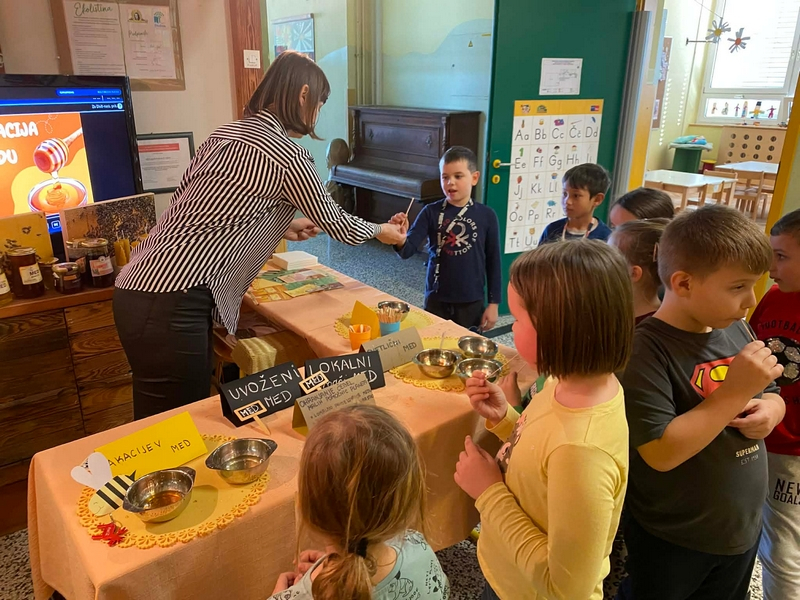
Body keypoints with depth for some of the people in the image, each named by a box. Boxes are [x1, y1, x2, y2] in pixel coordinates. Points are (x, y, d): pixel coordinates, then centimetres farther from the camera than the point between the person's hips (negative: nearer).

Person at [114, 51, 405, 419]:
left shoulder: (227, 133, 15)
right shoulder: (286, 157, -9)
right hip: (169, 306, -9)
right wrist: (381, 230, 23)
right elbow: (338, 226, 4)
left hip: (141, 287, 9)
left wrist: (281, 227, 29)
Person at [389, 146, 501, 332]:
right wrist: (400, 239, -34)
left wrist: (494, 303, 0)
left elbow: (493, 262, 0)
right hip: (436, 300, 0)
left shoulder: (486, 216, -5)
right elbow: (407, 250, -13)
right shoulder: (431, 212, -6)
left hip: (472, 302, 0)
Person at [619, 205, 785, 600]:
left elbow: (771, 396, 11)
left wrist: (769, 411, -12)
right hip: (672, 541, -6)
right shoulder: (646, 349, -26)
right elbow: (661, 453, -31)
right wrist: (734, 392, -30)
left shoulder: (736, 330, -4)